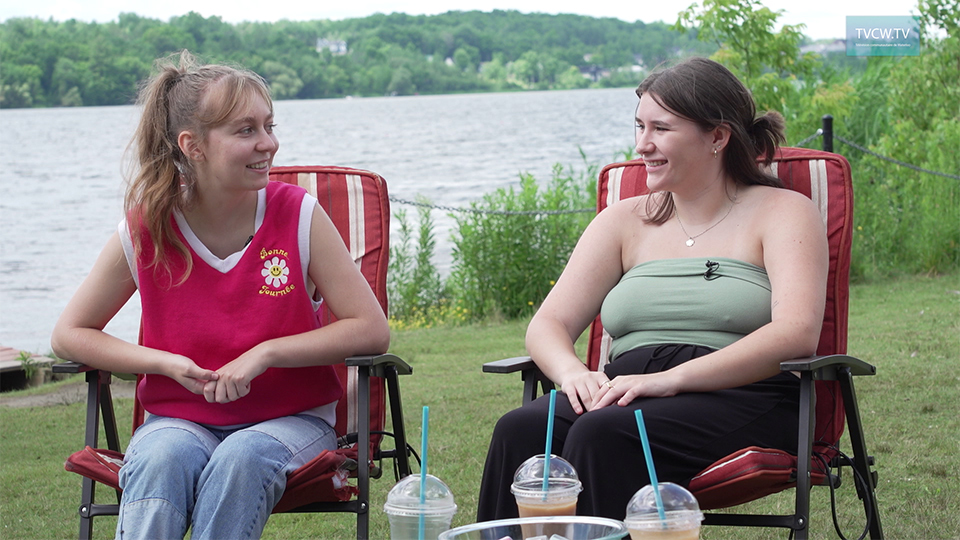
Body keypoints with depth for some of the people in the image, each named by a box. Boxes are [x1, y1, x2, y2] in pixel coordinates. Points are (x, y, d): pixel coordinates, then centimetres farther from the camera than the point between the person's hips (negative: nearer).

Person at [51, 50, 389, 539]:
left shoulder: (297, 214, -8)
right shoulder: (146, 230, -5)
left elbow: (371, 329, -7)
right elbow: (68, 334, 4)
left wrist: (264, 354, -17)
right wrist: (167, 363, -12)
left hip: (290, 420, 0)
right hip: (180, 419, 1)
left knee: (242, 458, -35)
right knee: (161, 459, -34)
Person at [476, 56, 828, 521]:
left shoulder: (782, 212, 7)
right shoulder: (624, 221, 21)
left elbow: (797, 333, -10)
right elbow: (546, 325, 14)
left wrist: (671, 378, -21)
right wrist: (572, 372, -12)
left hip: (738, 399, -4)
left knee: (603, 434, -34)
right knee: (519, 431, -28)